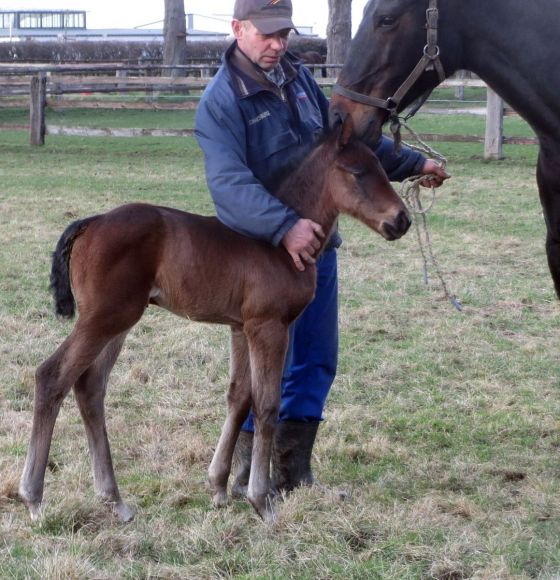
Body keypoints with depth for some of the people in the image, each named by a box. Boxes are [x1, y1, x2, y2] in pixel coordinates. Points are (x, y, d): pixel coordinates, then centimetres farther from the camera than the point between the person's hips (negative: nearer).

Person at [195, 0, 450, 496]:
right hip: (263, 251, -7)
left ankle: (294, 474, 22)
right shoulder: (222, 100, -17)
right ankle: (249, 480, 14)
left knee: (316, 362, 12)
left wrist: (411, 164, 15)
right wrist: (284, 226, -43)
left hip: (316, 243, 7)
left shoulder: (297, 76, 6)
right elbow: (229, 182, -30)